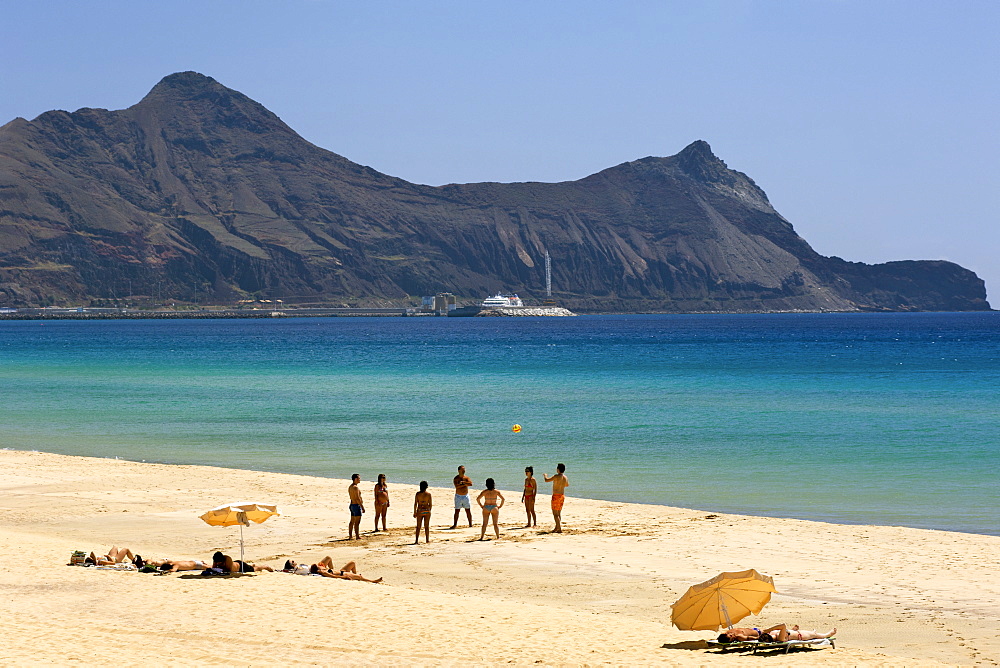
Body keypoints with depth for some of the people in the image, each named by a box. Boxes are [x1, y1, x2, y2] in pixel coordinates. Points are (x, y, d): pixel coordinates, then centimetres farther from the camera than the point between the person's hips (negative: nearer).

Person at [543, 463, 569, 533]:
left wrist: (545, 475, 9)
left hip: (556, 496, -7)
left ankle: (559, 529, -12)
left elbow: (547, 480, -12)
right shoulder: (565, 478, 5)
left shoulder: (556, 476, -16)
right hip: (562, 496, 7)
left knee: (555, 513, -5)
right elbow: (567, 485, 24)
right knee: (559, 512, 18)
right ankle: (557, 528, 26)